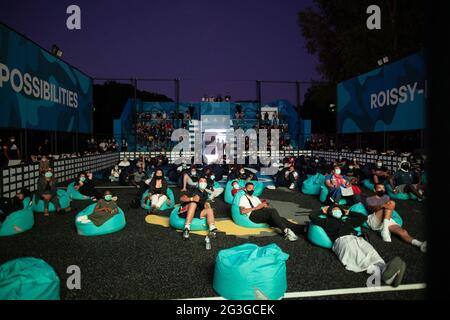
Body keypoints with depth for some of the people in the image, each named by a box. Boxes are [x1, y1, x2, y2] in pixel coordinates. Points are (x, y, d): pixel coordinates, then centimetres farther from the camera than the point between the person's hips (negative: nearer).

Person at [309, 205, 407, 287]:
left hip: (356, 238, 5)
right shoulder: (328, 221, 29)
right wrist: (323, 211, 36)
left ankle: (384, 269, -57)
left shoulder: (348, 219, 42)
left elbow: (363, 217, 51)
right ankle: (381, 273, -59)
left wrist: (349, 213, 51)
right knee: (360, 259, -35)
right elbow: (312, 216, 22)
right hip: (342, 240, -5)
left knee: (371, 253, -30)